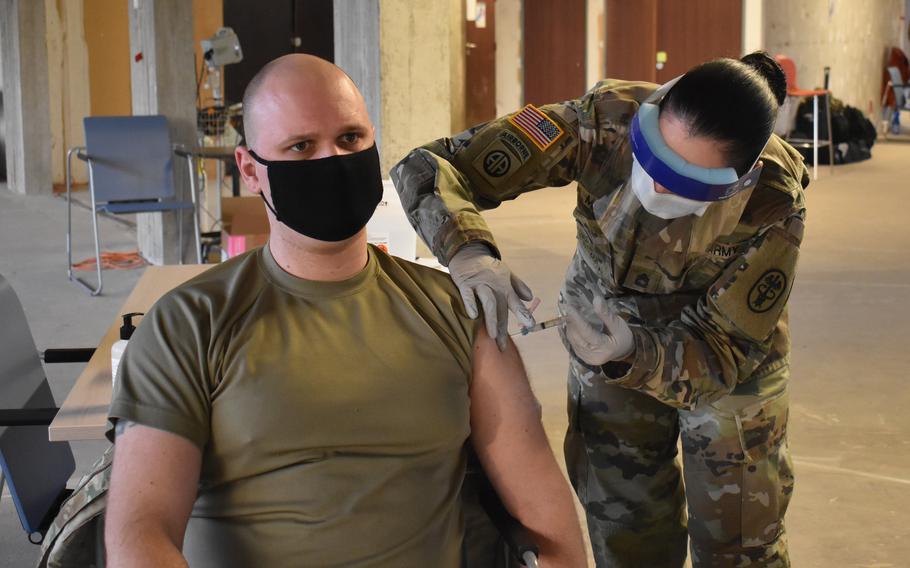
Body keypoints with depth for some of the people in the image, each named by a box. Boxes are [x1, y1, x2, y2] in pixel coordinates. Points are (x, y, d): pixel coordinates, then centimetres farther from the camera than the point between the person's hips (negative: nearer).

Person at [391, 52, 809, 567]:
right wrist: (467, 250, -50)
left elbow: (722, 355, -28)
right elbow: (429, 168, -29)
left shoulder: (773, 209, -31)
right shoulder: (607, 120, -30)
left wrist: (629, 353, -49)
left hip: (729, 367, -1)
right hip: (607, 330, 2)